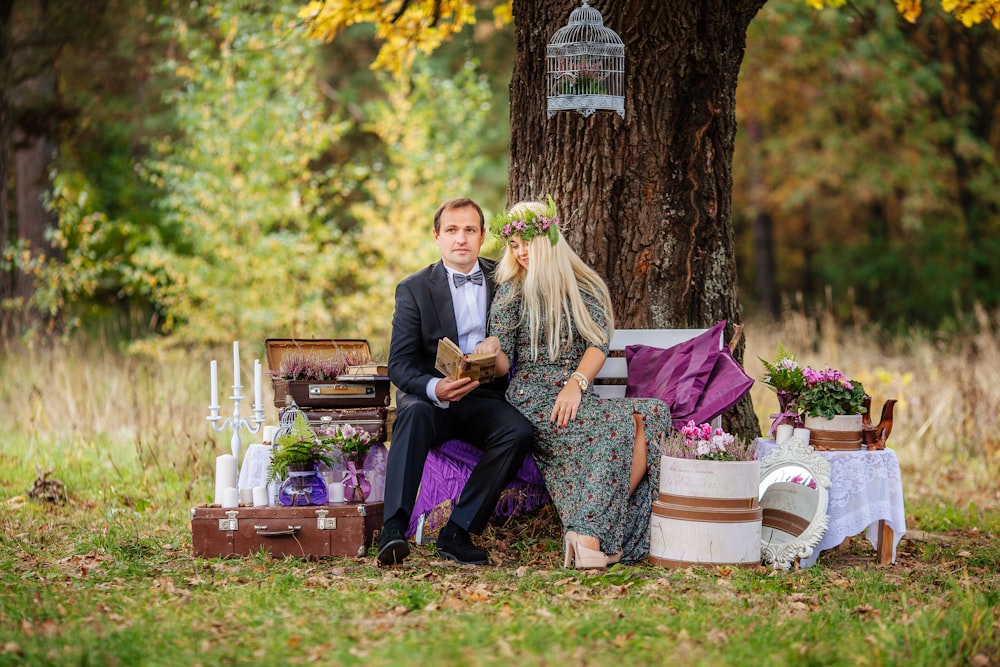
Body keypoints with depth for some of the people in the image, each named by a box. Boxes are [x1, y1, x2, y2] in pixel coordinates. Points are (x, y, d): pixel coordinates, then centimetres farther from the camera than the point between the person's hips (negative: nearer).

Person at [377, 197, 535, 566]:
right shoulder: (414, 289, 2)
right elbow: (399, 365, -7)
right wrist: (434, 388, -28)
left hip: (485, 398, 2)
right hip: (432, 397, -2)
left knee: (518, 430, -30)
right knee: (414, 412, -36)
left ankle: (458, 532, -26)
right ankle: (393, 529, -44)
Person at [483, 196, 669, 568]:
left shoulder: (586, 289, 15)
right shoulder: (511, 292, 7)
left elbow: (599, 345, 1)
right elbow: (502, 365, 2)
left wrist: (576, 384, -18)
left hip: (576, 398, 4)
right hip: (535, 401, -4)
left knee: (655, 414, -23)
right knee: (629, 424, -27)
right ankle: (593, 535, -33)